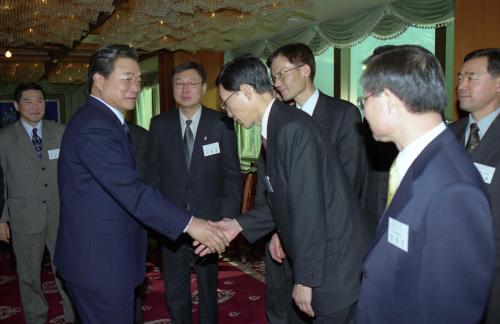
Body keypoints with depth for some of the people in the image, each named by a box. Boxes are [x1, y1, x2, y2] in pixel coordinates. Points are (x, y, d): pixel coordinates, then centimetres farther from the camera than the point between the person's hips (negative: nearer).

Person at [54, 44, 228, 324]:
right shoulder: (94, 127, -21)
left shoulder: (104, 121, 13)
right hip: (100, 260, -10)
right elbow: (132, 191, -29)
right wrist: (189, 224, -29)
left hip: (101, 256, 10)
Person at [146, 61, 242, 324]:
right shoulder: (159, 124, 1)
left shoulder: (221, 123, -5)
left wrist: (227, 219, -8)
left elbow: (232, 176, -3)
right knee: (174, 292, 14)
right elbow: (153, 173, 5)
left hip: (209, 221, -1)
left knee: (208, 287, 17)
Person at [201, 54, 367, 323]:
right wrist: (239, 225, 6)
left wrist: (304, 278, -18)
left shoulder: (293, 129, -23)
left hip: (333, 263, -9)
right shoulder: (276, 128, 7)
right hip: (317, 258, 9)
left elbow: (308, 209, -24)